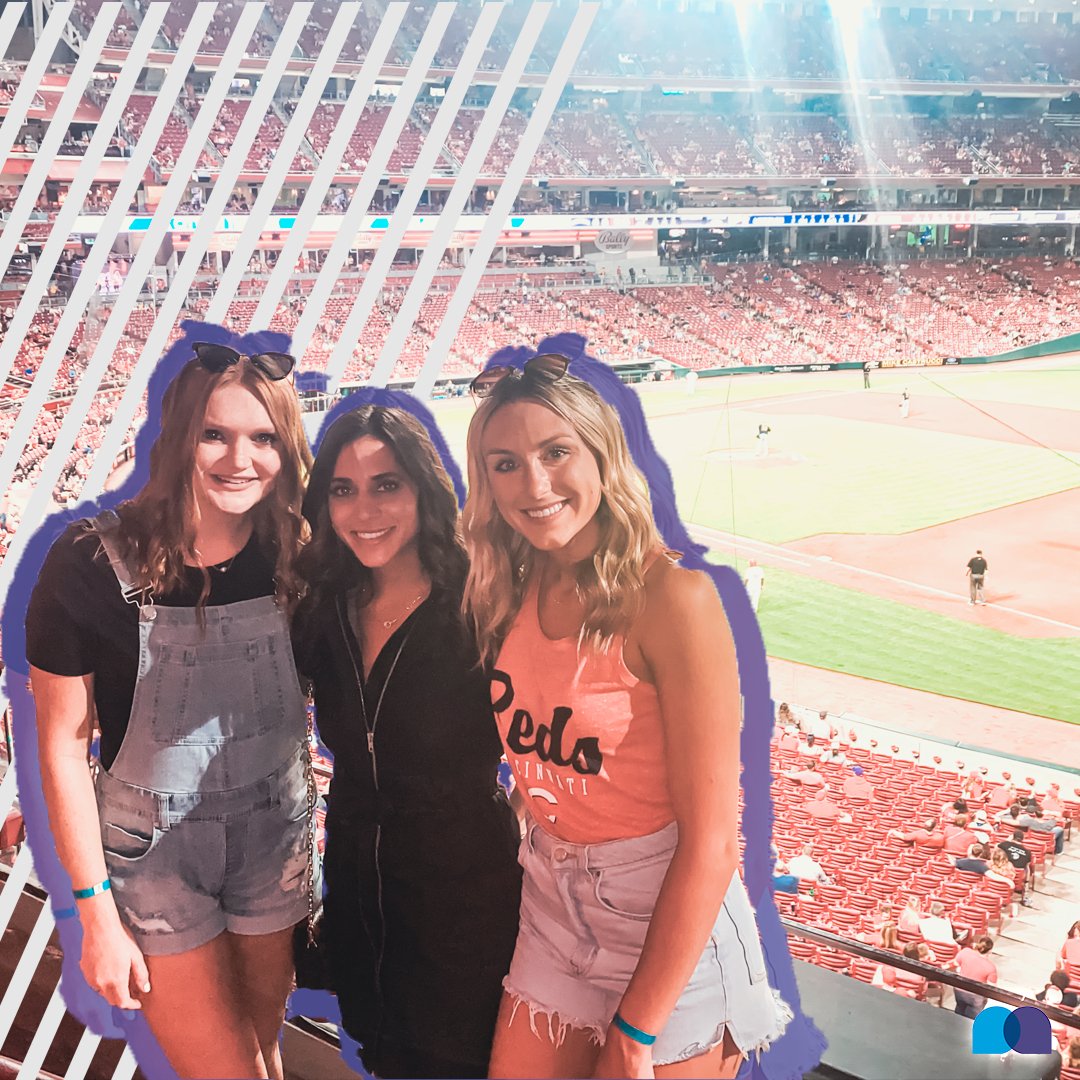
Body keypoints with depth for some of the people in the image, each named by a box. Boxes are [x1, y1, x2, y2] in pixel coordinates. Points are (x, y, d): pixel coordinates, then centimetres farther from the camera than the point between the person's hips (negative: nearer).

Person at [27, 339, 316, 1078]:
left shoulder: (295, 556, -8)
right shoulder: (92, 563, -19)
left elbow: (309, 690, 4)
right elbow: (63, 745, -13)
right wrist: (96, 913, -12)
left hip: (276, 838, 3)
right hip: (154, 850, -3)